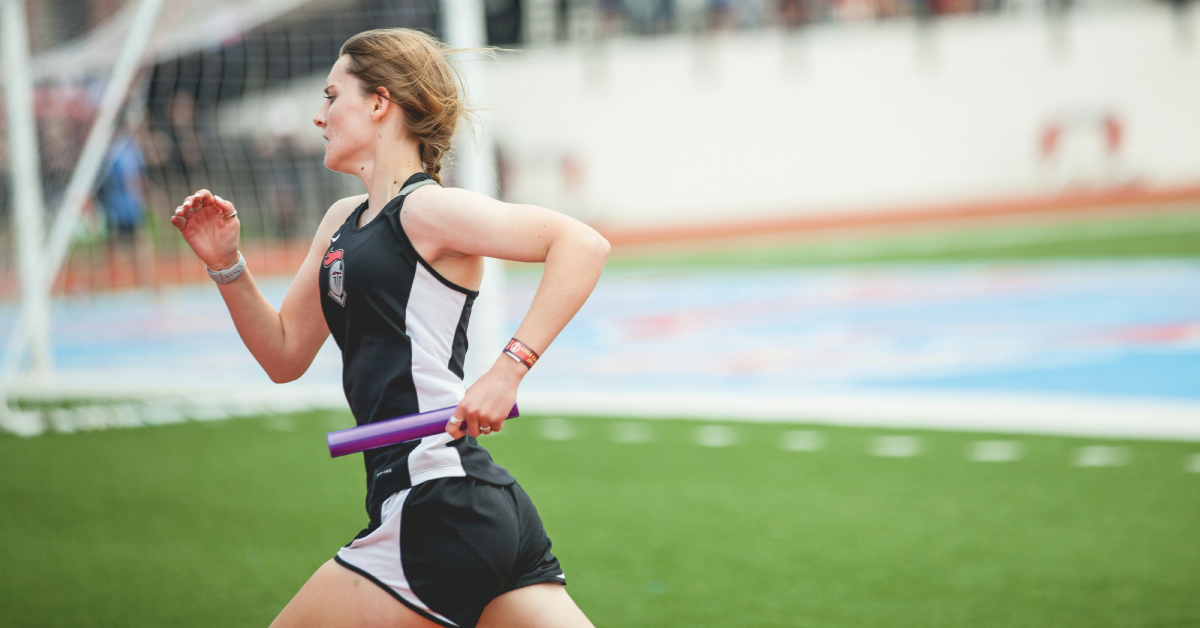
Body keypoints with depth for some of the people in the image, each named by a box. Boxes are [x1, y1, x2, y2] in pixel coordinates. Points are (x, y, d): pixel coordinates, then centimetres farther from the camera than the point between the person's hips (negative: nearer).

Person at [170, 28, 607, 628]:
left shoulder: (425, 208, -8)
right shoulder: (342, 221, 20)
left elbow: (582, 243, -19)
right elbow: (285, 355, 25)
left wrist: (508, 368, -25)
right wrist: (227, 264, 12)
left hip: (440, 508, -9)